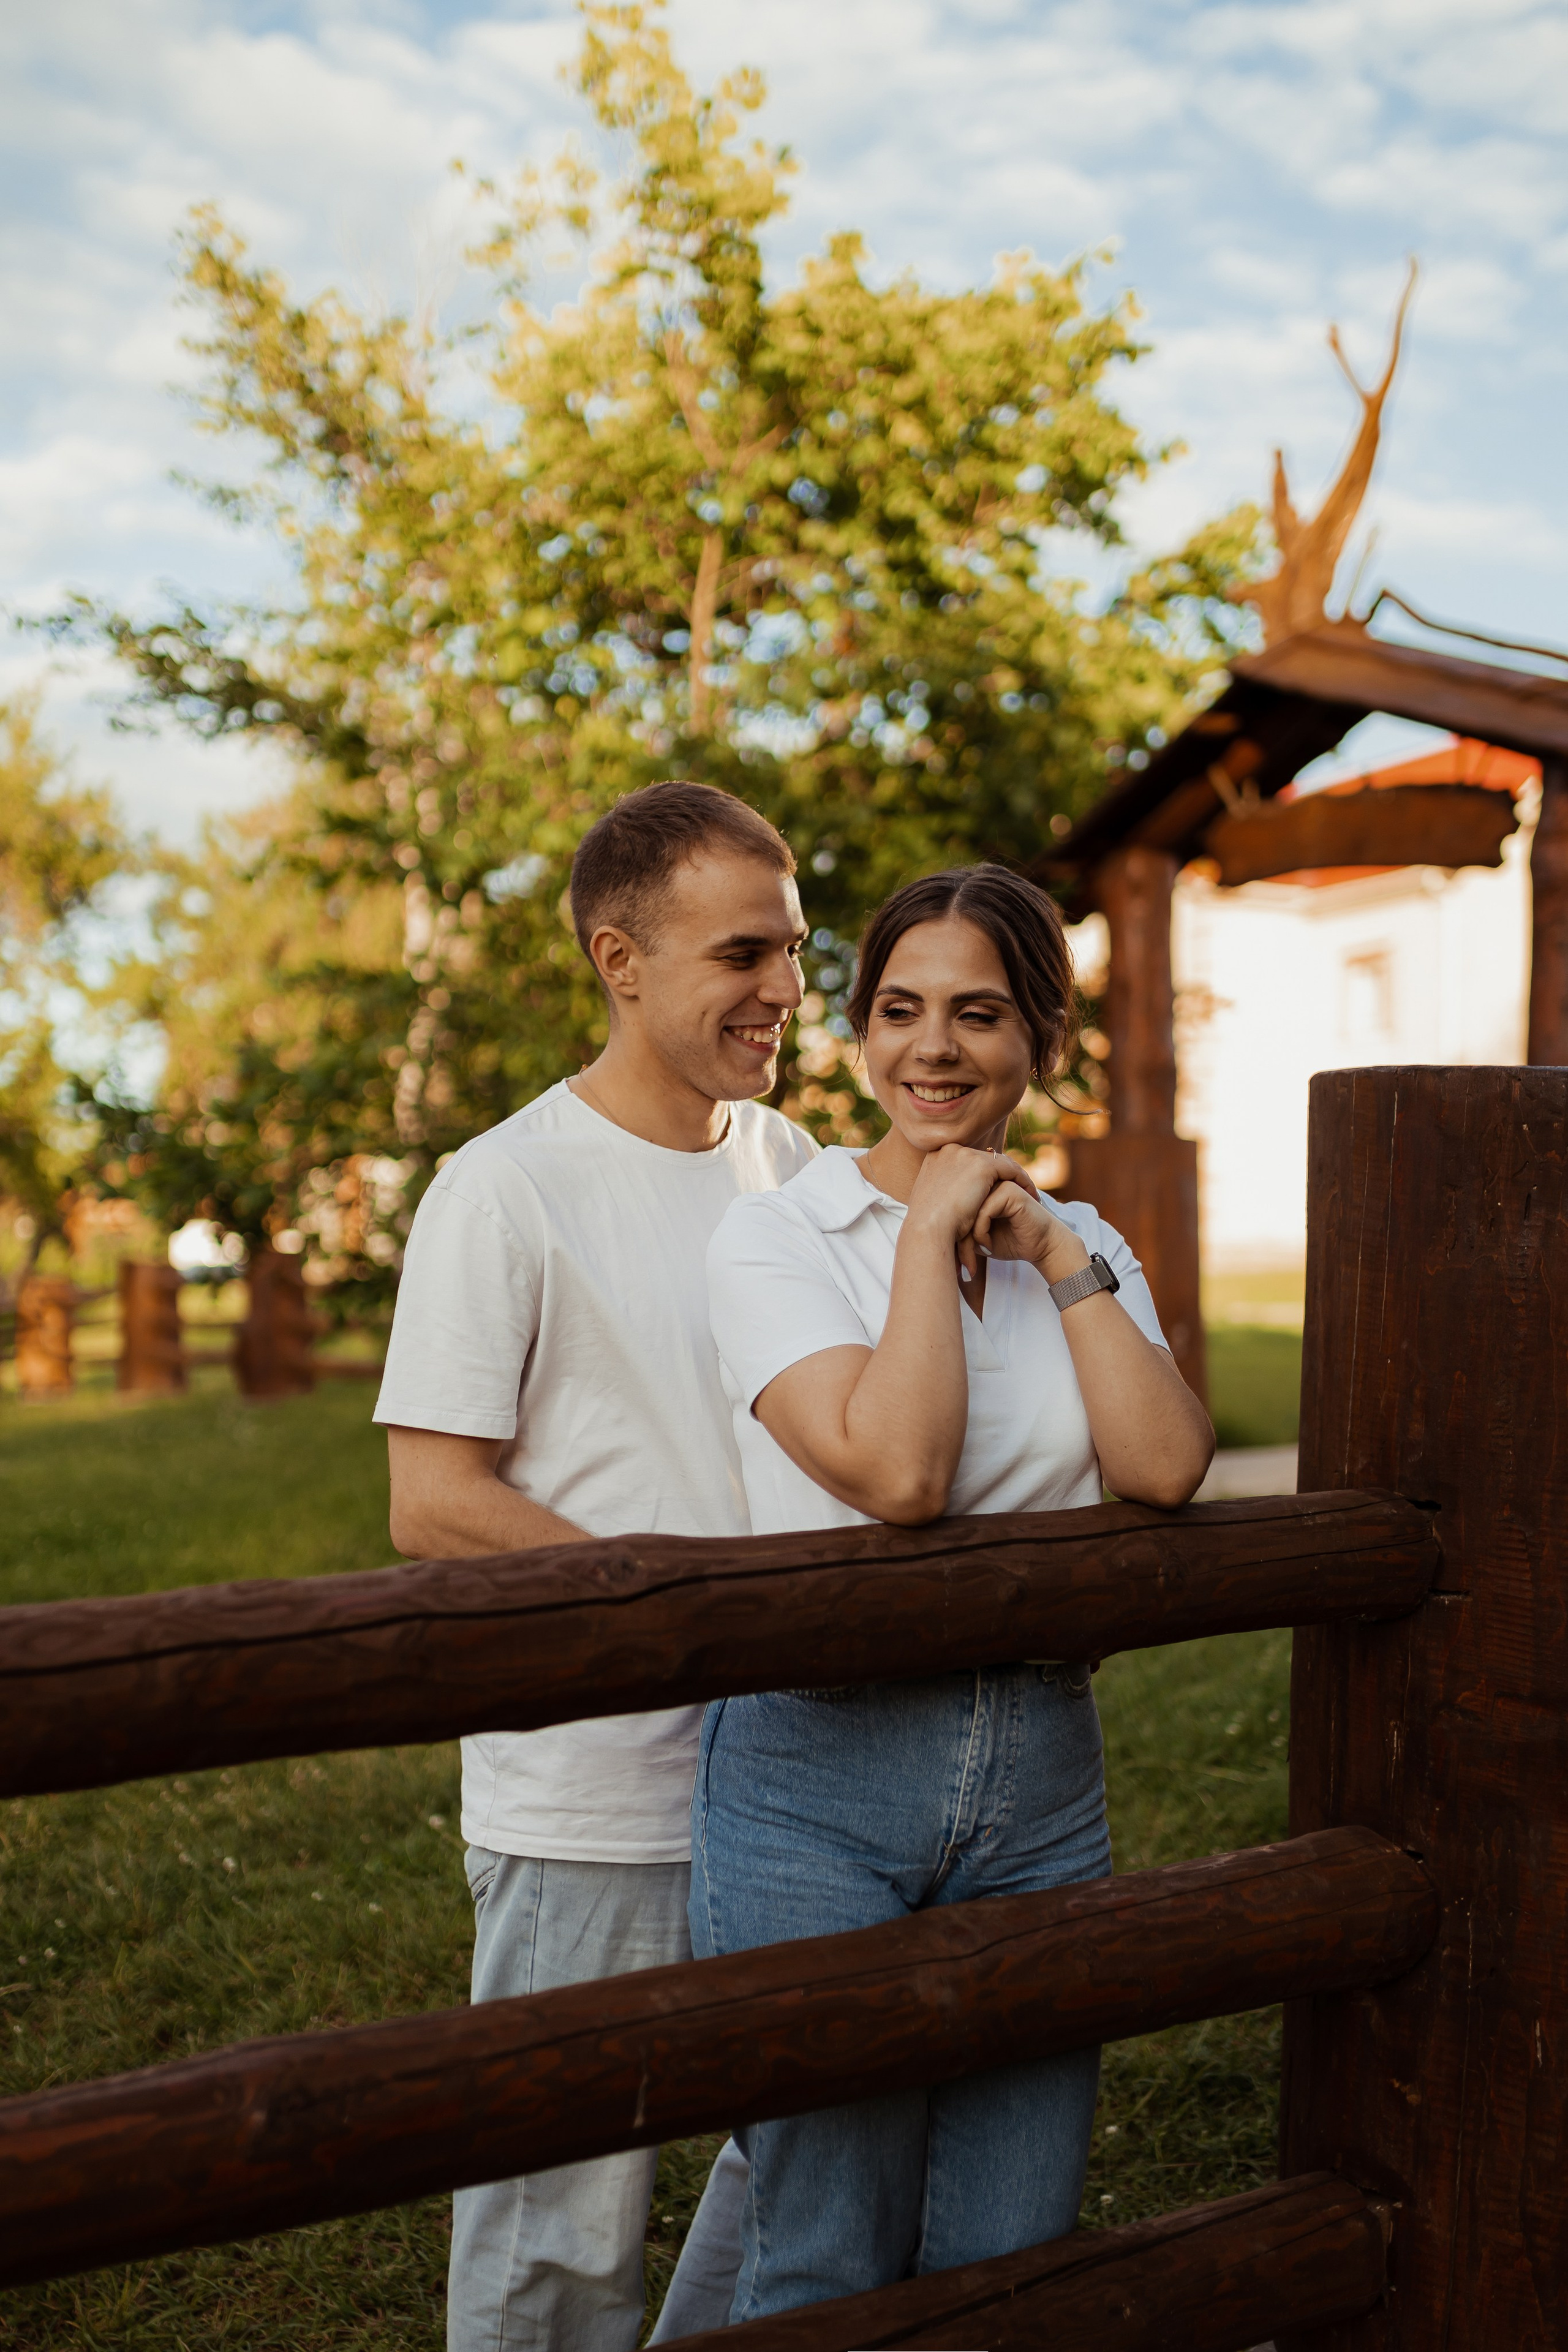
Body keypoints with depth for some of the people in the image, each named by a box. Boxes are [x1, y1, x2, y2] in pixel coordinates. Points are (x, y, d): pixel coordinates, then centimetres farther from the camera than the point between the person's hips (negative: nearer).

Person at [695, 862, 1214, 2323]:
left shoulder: (1083, 1250, 9)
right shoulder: (775, 1235, -5)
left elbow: (1164, 1470, -7)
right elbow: (896, 1466, -20)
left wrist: (1052, 1253, -7)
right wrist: (932, 1228, -12)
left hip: (1042, 1778, 4)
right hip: (818, 1773, -4)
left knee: (1011, 2253, 13)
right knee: (827, 2264, 6)